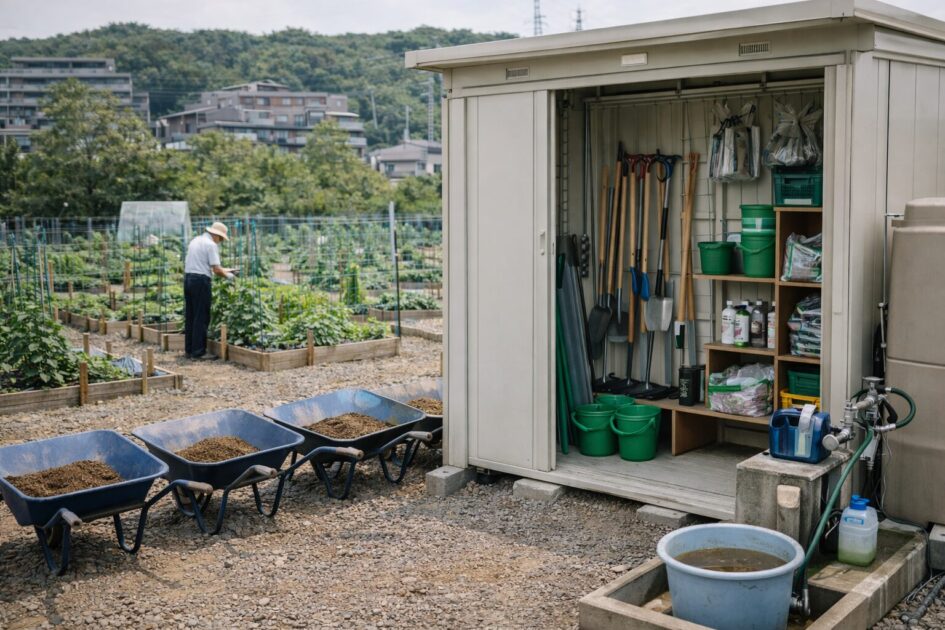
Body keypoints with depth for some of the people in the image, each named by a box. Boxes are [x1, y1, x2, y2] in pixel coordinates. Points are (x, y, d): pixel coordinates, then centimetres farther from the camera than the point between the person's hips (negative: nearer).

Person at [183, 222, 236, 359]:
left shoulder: (195, 240, 16)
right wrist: (227, 276, 4)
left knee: (189, 316, 12)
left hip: (188, 277, 8)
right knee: (201, 317, -3)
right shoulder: (211, 245, -9)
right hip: (201, 281, -8)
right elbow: (217, 270, -15)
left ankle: (189, 350, 17)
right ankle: (198, 351, -2)